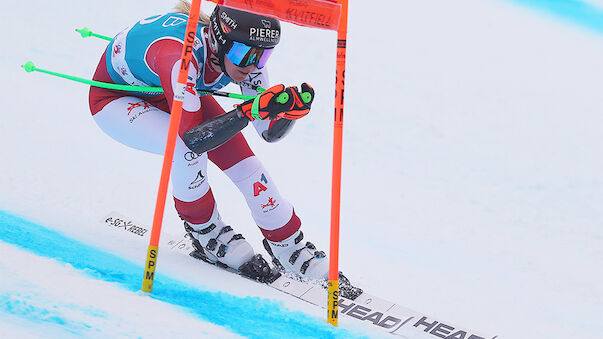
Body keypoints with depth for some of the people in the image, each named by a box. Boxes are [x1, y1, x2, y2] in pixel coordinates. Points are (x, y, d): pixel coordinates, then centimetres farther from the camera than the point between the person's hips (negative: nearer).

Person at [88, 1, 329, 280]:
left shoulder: (243, 54, -22)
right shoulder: (178, 56, -42)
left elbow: (270, 131, -17)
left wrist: (291, 108, -37)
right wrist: (251, 110, -51)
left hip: (171, 91, 6)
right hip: (113, 97, -5)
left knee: (242, 159, -11)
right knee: (188, 149, -33)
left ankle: (289, 247, 5)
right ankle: (204, 231, -4)